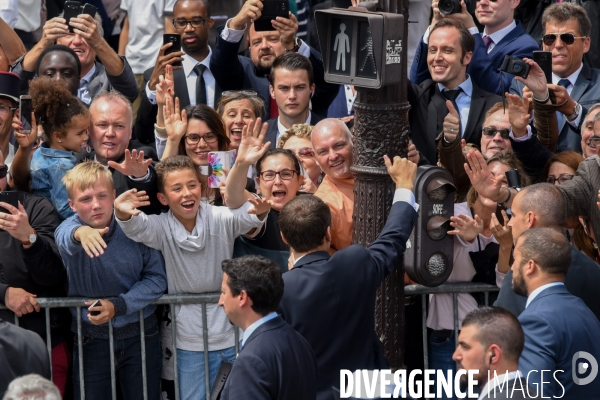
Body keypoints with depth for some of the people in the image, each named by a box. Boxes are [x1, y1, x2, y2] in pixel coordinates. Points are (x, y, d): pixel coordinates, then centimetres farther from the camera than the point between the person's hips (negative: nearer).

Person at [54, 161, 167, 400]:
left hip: (140, 336, 0)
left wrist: (118, 306, -20)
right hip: (91, 339, 0)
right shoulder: (69, 229, -13)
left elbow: (156, 278, -6)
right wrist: (80, 233, -62)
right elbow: (66, 238, -38)